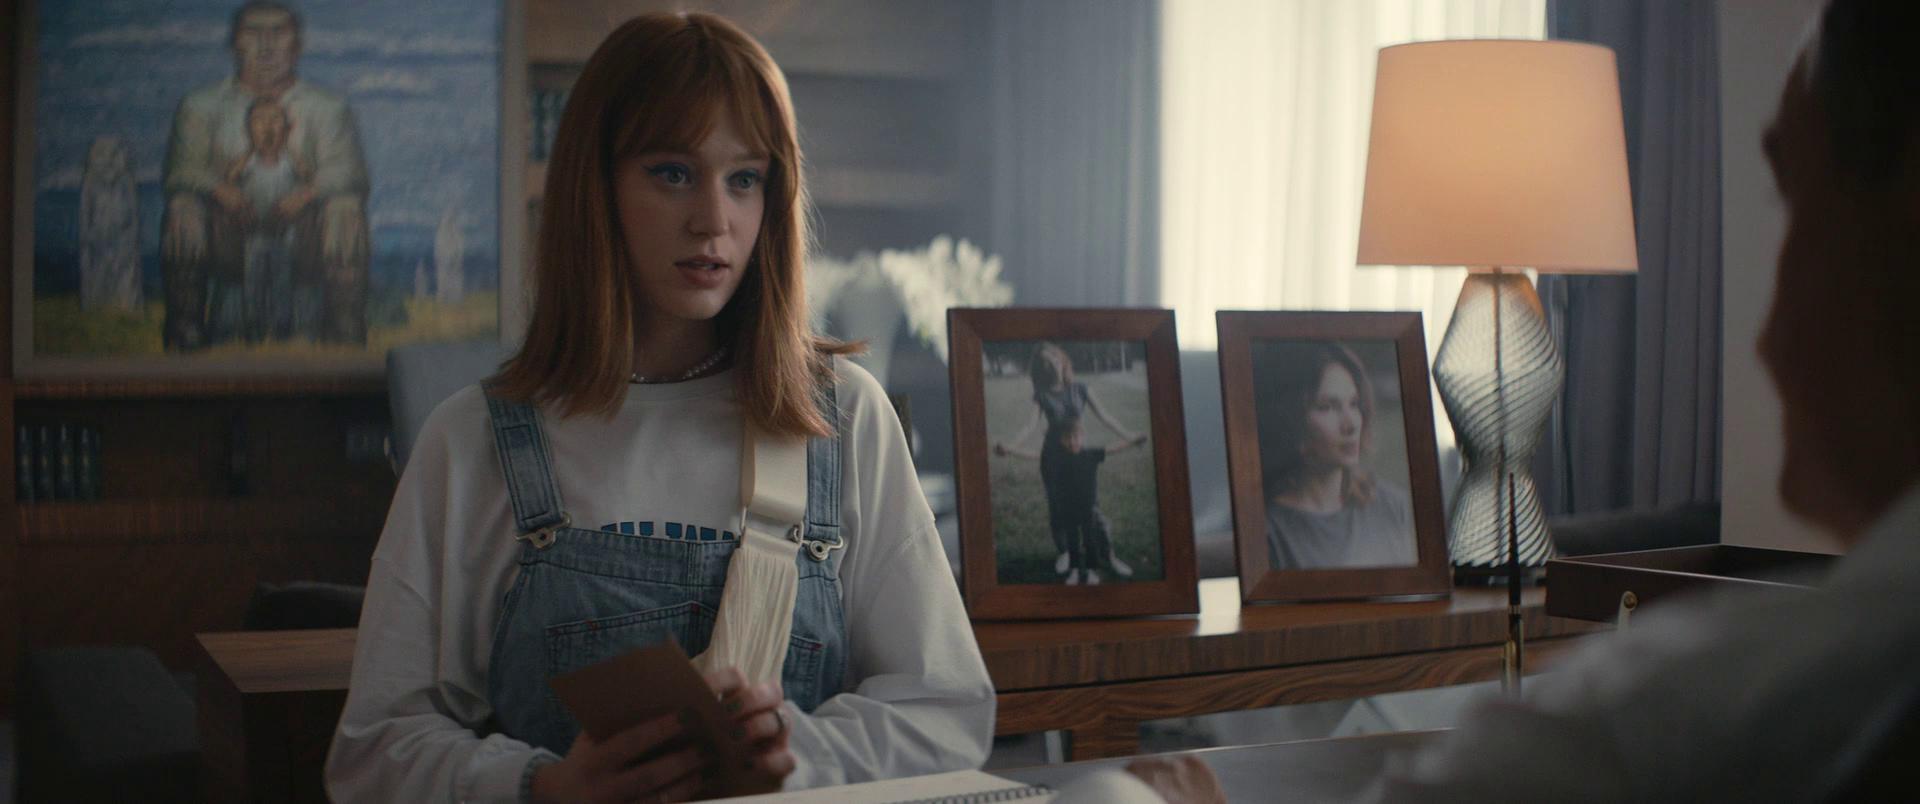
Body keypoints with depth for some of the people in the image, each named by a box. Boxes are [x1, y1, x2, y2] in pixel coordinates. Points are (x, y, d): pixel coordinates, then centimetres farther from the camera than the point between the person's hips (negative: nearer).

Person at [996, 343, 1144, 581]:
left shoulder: (1080, 389, -1)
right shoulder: (1042, 395, -4)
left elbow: (1104, 417, -2)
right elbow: (1031, 423, -17)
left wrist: (1129, 437, -11)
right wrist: (1009, 444, -33)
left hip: (1078, 454, 0)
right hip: (1053, 457, 0)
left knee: (1087, 506, -5)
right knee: (1058, 507, 4)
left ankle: (1107, 555, 4)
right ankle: (1064, 553, 22)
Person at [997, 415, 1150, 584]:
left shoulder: (1091, 455, -9)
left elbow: (1113, 448, -8)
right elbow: (1032, 455, -16)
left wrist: (1133, 442, -15)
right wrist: (1009, 450, -25)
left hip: (1089, 508, 0)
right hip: (1067, 509, 0)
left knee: (1090, 539, 11)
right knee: (1071, 539, 13)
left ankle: (1091, 570, 26)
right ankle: (1075, 570, 27)